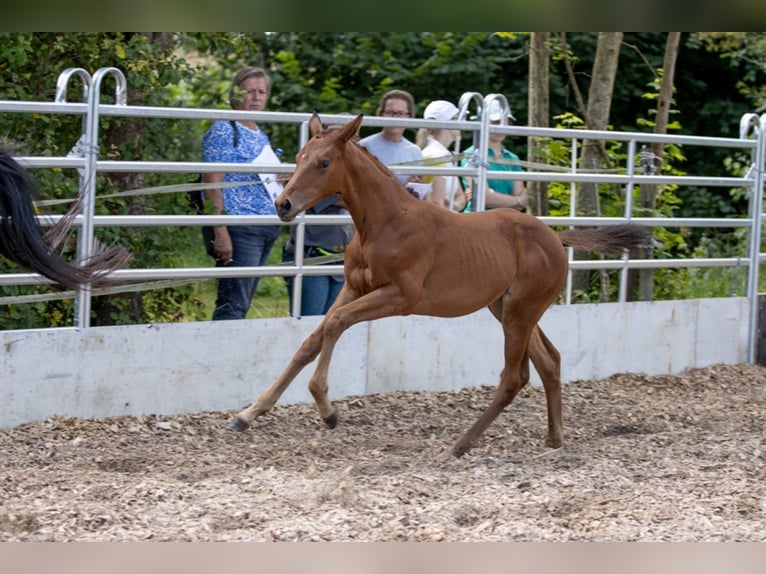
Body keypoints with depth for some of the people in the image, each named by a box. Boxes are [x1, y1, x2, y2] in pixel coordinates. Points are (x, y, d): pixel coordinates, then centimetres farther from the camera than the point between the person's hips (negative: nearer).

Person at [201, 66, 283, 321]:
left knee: (242, 305, 9)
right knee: (233, 305, -13)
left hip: (268, 230, 9)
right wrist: (220, 233, -21)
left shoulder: (261, 137, 18)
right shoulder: (224, 130, -7)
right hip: (239, 229, -9)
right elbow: (213, 183, -14)